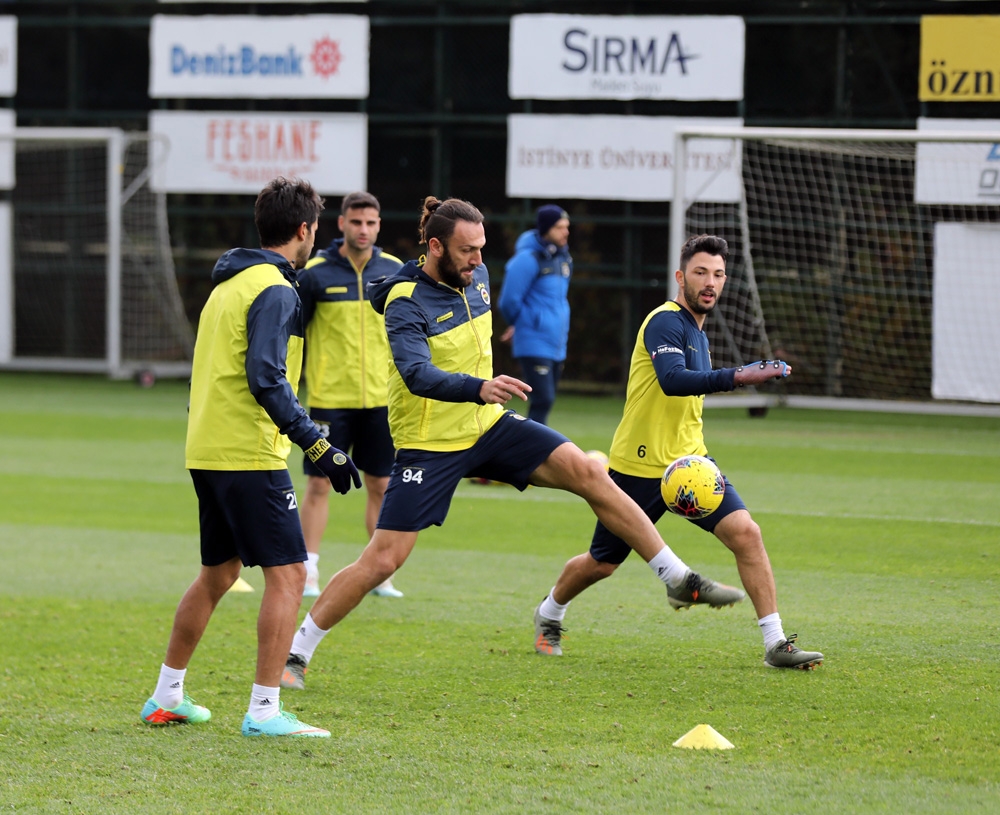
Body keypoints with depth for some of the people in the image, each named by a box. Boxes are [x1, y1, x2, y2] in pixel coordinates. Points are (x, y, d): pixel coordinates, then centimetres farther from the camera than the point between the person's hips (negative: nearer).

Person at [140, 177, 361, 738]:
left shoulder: (230, 283, 16)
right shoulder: (274, 290, -13)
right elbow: (266, 378, -22)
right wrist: (318, 445, -22)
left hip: (207, 453, 10)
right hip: (250, 454, -10)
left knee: (219, 573, 21)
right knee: (288, 573, -8)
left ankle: (167, 697, 27)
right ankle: (264, 710, -12)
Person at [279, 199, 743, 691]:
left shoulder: (477, 277, 2)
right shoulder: (406, 304, -21)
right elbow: (417, 375, -39)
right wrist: (479, 388, -54)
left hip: (489, 427, 6)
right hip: (429, 444, -6)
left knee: (589, 474, -7)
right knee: (382, 560, -11)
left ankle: (679, 580, -1)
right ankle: (293, 655, 1)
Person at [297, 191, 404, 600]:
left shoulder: (394, 271, 4)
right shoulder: (314, 273, -5)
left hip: (381, 399, 3)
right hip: (329, 398, -3)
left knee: (381, 485, 6)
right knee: (319, 484, -2)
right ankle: (308, 572, 5)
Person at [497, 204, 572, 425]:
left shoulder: (563, 258, 11)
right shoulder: (528, 259, -14)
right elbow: (509, 301, -12)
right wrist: (518, 325, 6)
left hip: (557, 346, 8)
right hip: (534, 345, -8)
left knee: (545, 402, 12)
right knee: (542, 400, -16)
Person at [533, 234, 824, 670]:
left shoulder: (696, 331, 13)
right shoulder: (665, 322, -15)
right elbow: (672, 380, -34)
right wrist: (737, 377, -44)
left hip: (688, 462, 7)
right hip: (639, 467, -7)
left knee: (745, 533, -15)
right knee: (601, 563, 8)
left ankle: (776, 643, -15)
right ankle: (549, 613, 38)